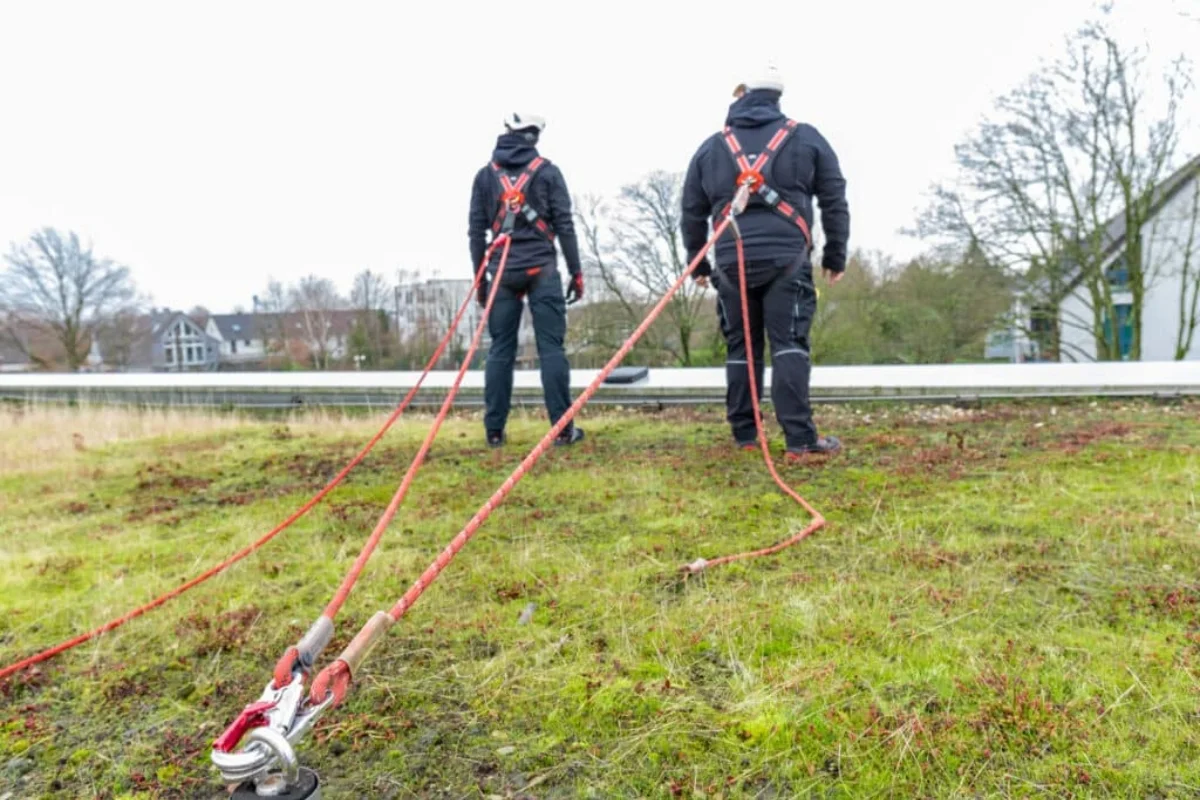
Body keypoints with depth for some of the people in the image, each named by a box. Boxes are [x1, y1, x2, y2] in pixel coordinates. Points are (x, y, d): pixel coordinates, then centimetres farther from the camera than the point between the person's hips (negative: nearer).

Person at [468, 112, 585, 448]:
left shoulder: (485, 175, 10)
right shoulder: (547, 172, 3)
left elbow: (476, 230, 8)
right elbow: (564, 225, -1)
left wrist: (480, 277, 14)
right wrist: (576, 272, 4)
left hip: (501, 271, 3)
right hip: (541, 270, -2)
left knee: (500, 349, 6)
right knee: (551, 347, -2)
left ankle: (494, 431, 7)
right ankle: (563, 429, -2)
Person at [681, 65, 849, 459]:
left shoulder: (711, 147, 15)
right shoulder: (806, 138, 11)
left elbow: (692, 213, 18)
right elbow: (834, 202, 11)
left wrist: (697, 263, 26)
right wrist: (835, 256, 17)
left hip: (732, 262, 2)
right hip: (786, 259, -2)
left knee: (740, 348, 9)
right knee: (789, 345, -5)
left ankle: (744, 434, 13)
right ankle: (799, 439, -10)